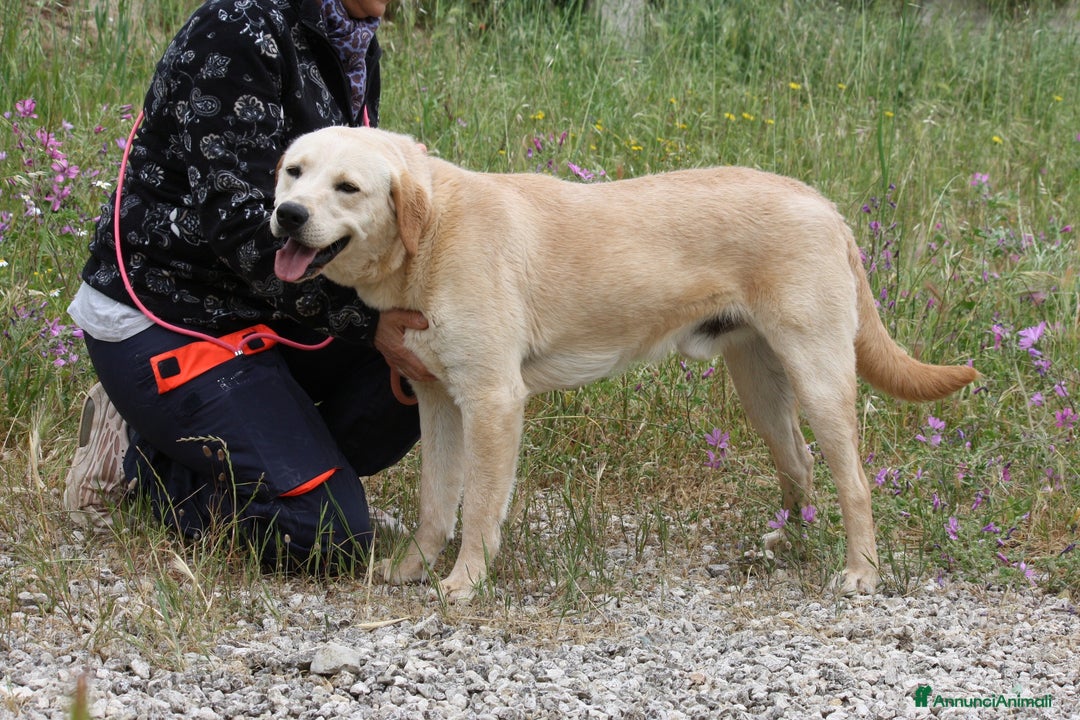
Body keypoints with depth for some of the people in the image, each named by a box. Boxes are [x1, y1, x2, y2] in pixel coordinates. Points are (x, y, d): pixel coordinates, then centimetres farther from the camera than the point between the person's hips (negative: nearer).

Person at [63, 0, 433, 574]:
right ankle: (138, 457, 2)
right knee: (329, 538, -17)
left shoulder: (355, 47, 7)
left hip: (259, 310, 9)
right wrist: (362, 320, -24)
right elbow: (238, 219, -25)